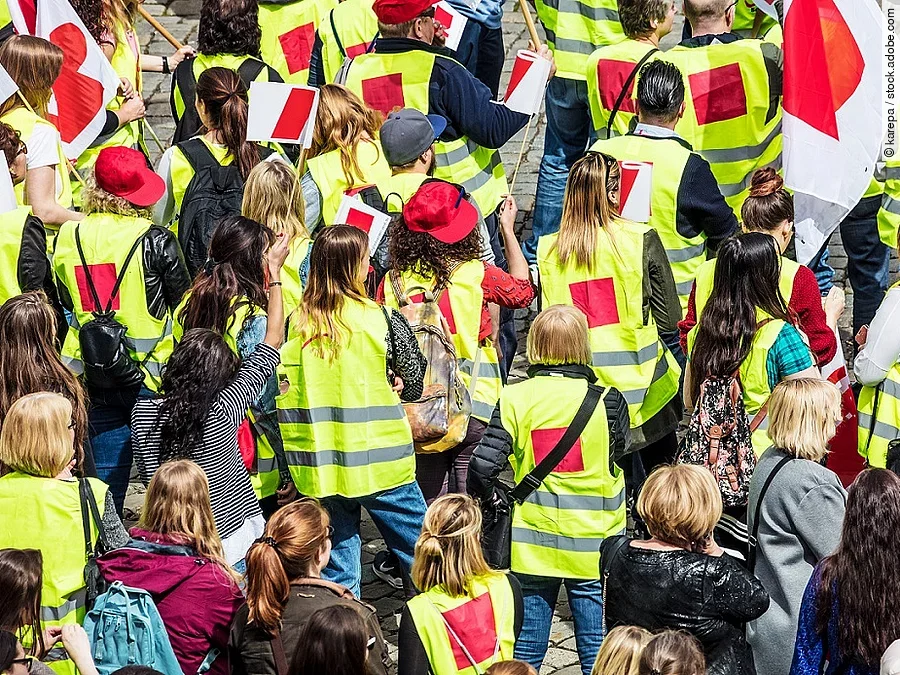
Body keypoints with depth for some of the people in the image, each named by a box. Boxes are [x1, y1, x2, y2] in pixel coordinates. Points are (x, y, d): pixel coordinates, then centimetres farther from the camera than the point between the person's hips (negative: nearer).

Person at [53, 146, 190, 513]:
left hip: (95, 376, 4)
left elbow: (65, 303, 10)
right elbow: (185, 306, -4)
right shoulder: (154, 241, -13)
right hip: (153, 379, -4)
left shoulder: (68, 237, -2)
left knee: (107, 479, 12)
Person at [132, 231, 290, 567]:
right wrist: (275, 274, 4)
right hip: (229, 541, -3)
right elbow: (273, 342, -4)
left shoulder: (143, 412, -6)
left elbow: (147, 474, 10)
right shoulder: (223, 410, -14)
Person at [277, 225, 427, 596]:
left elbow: (287, 391, 5)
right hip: (378, 461, -3)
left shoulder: (298, 322, -1)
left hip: (321, 464, 4)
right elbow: (413, 385, -4)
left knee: (336, 562, 12)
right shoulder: (381, 320, -10)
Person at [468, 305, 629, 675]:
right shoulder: (606, 399, -10)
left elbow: (484, 466, -12)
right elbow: (620, 451, 5)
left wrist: (483, 498, 6)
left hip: (533, 540, 1)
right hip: (593, 545, -1)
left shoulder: (515, 399, -8)